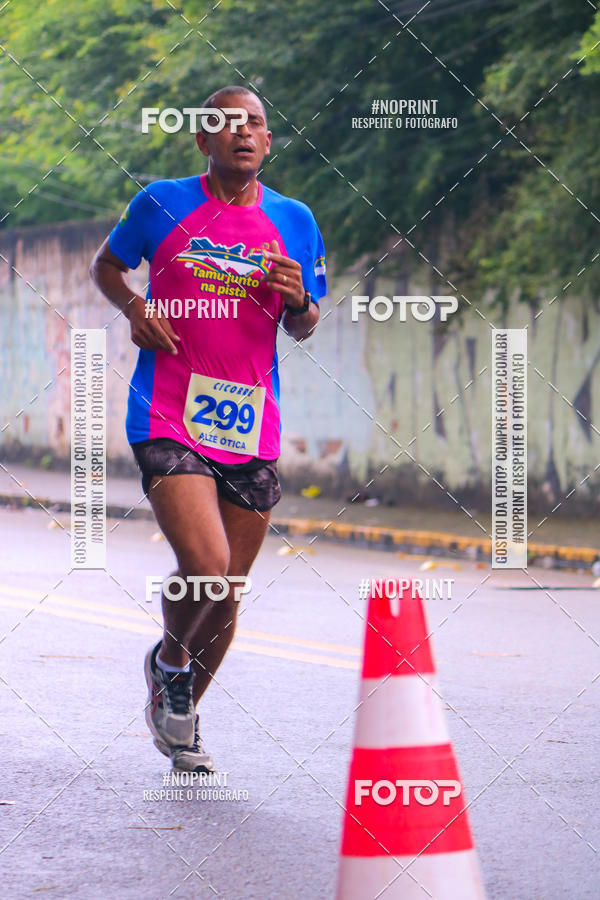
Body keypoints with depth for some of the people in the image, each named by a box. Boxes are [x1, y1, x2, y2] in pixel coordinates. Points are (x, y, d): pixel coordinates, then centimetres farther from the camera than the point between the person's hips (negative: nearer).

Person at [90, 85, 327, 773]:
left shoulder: (294, 223, 8)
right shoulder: (162, 205, 1)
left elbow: (304, 328, 18)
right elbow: (106, 265, 17)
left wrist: (297, 302, -5)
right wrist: (134, 308, -3)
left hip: (251, 431, 4)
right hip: (167, 420, -4)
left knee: (227, 593, 7)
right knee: (205, 568, -21)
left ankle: (180, 719, 31)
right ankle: (169, 660, 13)